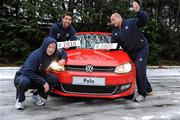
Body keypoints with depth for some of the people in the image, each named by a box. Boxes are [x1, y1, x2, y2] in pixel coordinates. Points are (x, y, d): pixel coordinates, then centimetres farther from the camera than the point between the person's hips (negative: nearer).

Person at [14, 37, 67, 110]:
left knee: (54, 79, -18)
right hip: (23, 75, -6)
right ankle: (19, 100, -9)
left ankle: (36, 96, 3)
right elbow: (27, 72, -33)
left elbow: (63, 52, 15)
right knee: (24, 81, -41)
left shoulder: (53, 54, -6)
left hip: (37, 76, 6)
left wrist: (63, 59, -8)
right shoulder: (36, 55, -27)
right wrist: (43, 82, -34)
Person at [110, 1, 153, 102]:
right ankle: (148, 89, 30)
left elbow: (144, 20, -19)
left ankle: (142, 93, -9)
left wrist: (139, 11, -37)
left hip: (142, 49, -6)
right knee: (139, 71, 12)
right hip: (131, 53, 6)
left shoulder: (131, 22, -7)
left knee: (139, 69, -18)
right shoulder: (115, 32, 9)